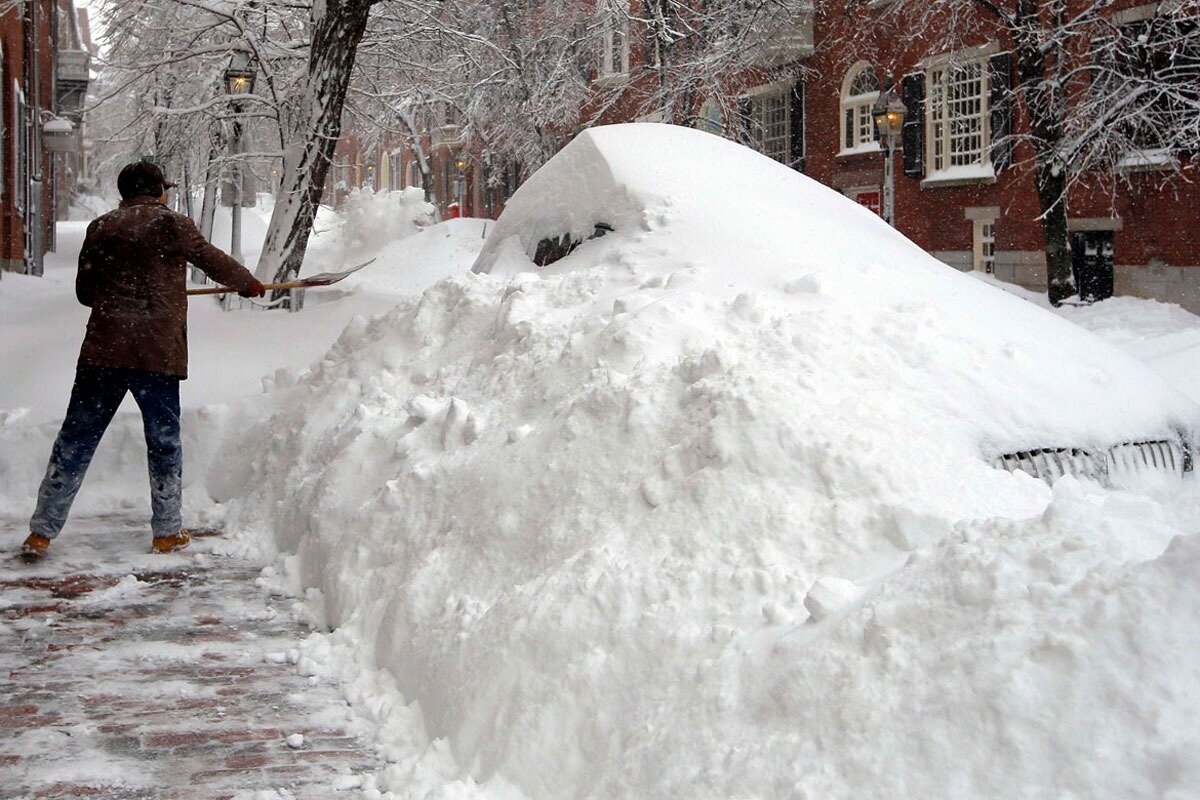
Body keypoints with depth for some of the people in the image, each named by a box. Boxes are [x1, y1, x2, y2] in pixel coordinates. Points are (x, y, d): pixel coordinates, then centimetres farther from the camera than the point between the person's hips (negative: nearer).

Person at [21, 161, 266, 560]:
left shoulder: (101, 227, 9)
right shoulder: (172, 225, -1)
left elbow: (85, 291, 13)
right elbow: (216, 263, 10)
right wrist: (250, 284, 28)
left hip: (103, 348, 3)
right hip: (157, 352, -3)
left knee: (75, 440, 7)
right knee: (164, 442, 10)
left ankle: (41, 532, 8)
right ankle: (168, 531, 17)